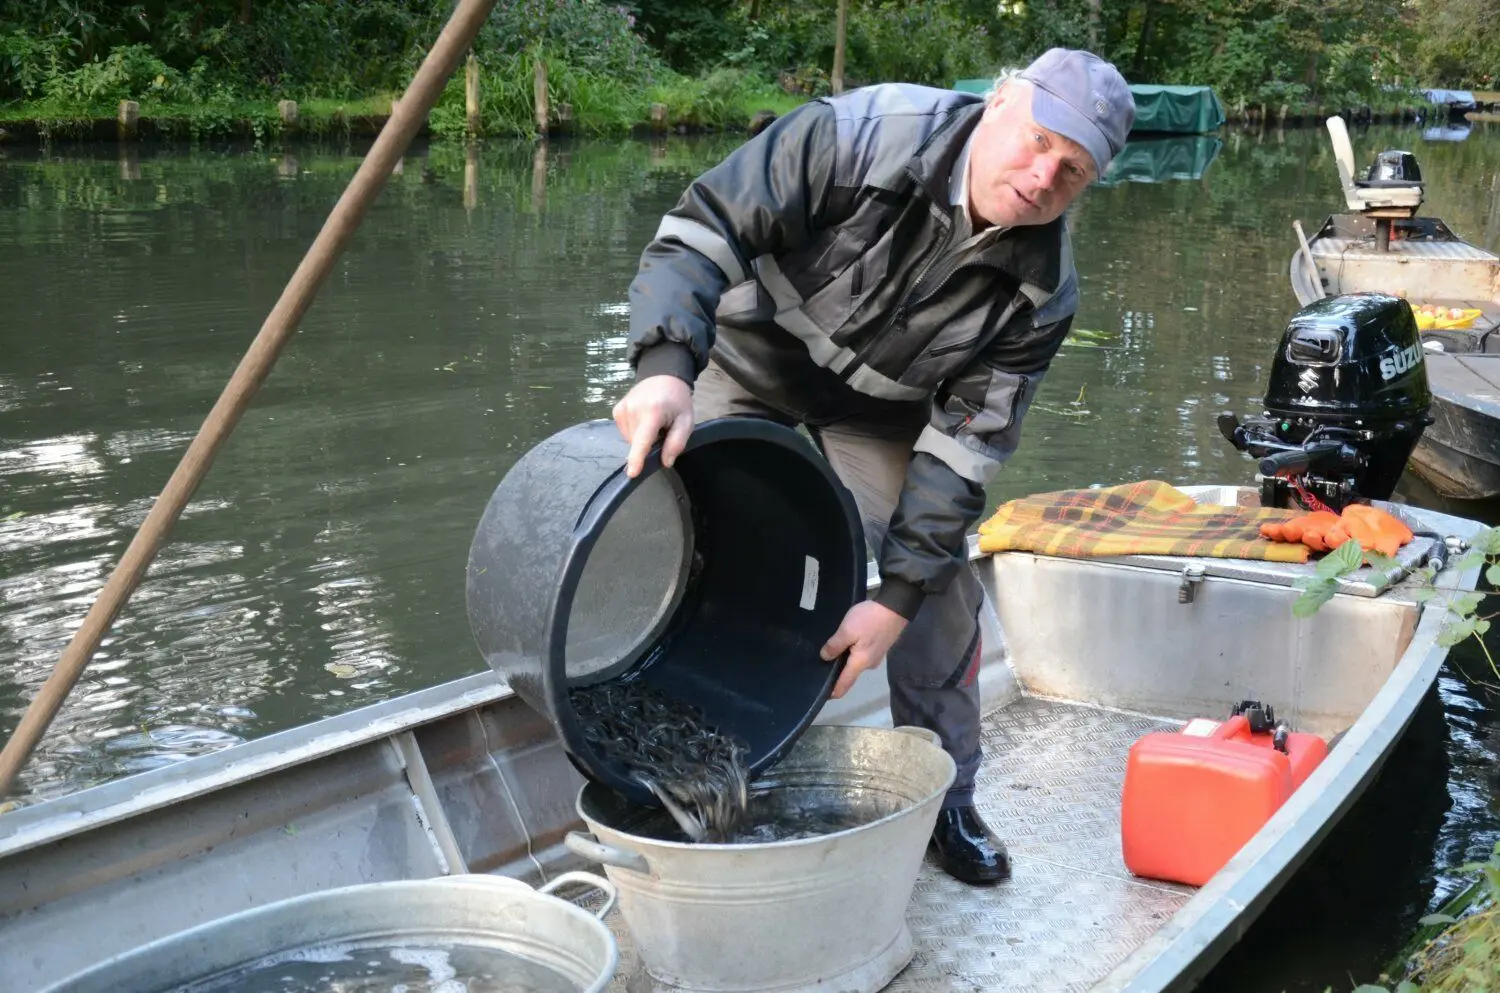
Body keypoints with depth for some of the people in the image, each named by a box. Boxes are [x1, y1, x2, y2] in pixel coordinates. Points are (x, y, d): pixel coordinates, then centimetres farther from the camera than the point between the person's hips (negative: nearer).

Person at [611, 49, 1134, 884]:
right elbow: (707, 229, -35)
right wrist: (666, 367, -52)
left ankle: (947, 802, 17)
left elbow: (965, 442, -20)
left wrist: (897, 597, -26)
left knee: (941, 588, -4)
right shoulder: (860, 137, -33)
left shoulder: (1042, 292, -22)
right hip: (750, 367, -2)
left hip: (877, 416, 2)